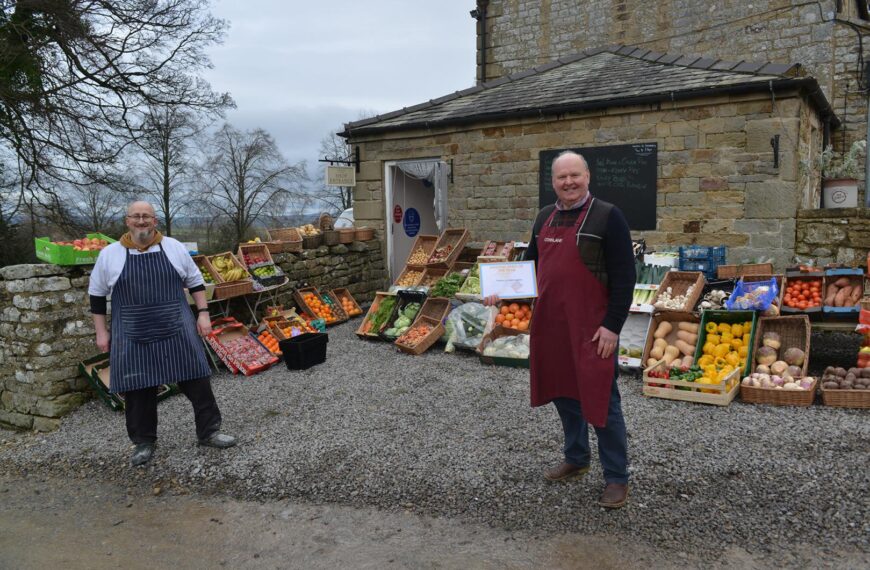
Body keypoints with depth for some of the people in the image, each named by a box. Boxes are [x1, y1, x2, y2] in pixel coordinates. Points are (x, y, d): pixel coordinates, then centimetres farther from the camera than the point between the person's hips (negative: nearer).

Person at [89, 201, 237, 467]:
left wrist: (203, 313, 2)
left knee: (196, 380, 2)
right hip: (132, 337, 0)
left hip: (177, 331, 1)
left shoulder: (174, 248, 4)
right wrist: (101, 331, 6)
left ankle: (209, 432, 16)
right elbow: (97, 294, 9)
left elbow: (195, 281, 10)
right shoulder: (109, 254, 2)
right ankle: (143, 442, 23)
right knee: (138, 389, 6)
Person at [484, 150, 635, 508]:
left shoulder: (607, 217, -9)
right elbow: (531, 263, 20)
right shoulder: (545, 218, 11)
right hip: (550, 325, 7)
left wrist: (612, 325, -17)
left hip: (591, 329, -6)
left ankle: (617, 478, 15)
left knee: (600, 400, 0)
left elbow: (624, 277, -12)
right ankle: (575, 460, 36)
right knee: (563, 392, 17)